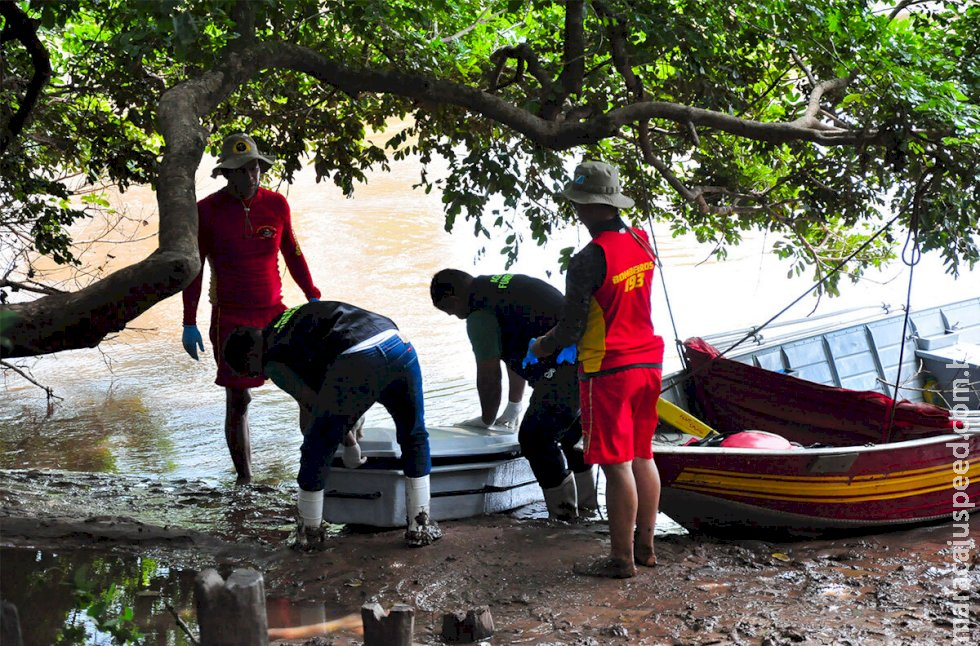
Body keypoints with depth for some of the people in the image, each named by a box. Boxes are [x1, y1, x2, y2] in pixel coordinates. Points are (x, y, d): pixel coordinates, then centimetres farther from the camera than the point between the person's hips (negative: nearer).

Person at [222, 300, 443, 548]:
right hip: (397, 343, 7)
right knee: (414, 437, 25)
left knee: (317, 450, 15)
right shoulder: (299, 314, 37)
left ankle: (310, 531, 29)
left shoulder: (273, 361, 15)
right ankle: (421, 526, 29)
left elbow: (313, 405, 16)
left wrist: (350, 444, 29)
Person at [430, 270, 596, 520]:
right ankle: (586, 509, 30)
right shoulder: (501, 285, 24)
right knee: (567, 436, 22)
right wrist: (514, 405, 37)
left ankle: (564, 515, 4)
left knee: (535, 439, 0)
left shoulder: (479, 313, -6)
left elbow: (489, 376, -2)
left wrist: (486, 420, 15)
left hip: (568, 366, -10)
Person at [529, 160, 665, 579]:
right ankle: (645, 547, 25)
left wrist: (543, 347, 6)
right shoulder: (641, 243, 5)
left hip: (608, 371, -8)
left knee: (617, 465, -1)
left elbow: (571, 328, -15)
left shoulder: (588, 260, -19)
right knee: (642, 457, 15)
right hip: (647, 361, 8)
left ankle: (622, 559, 7)